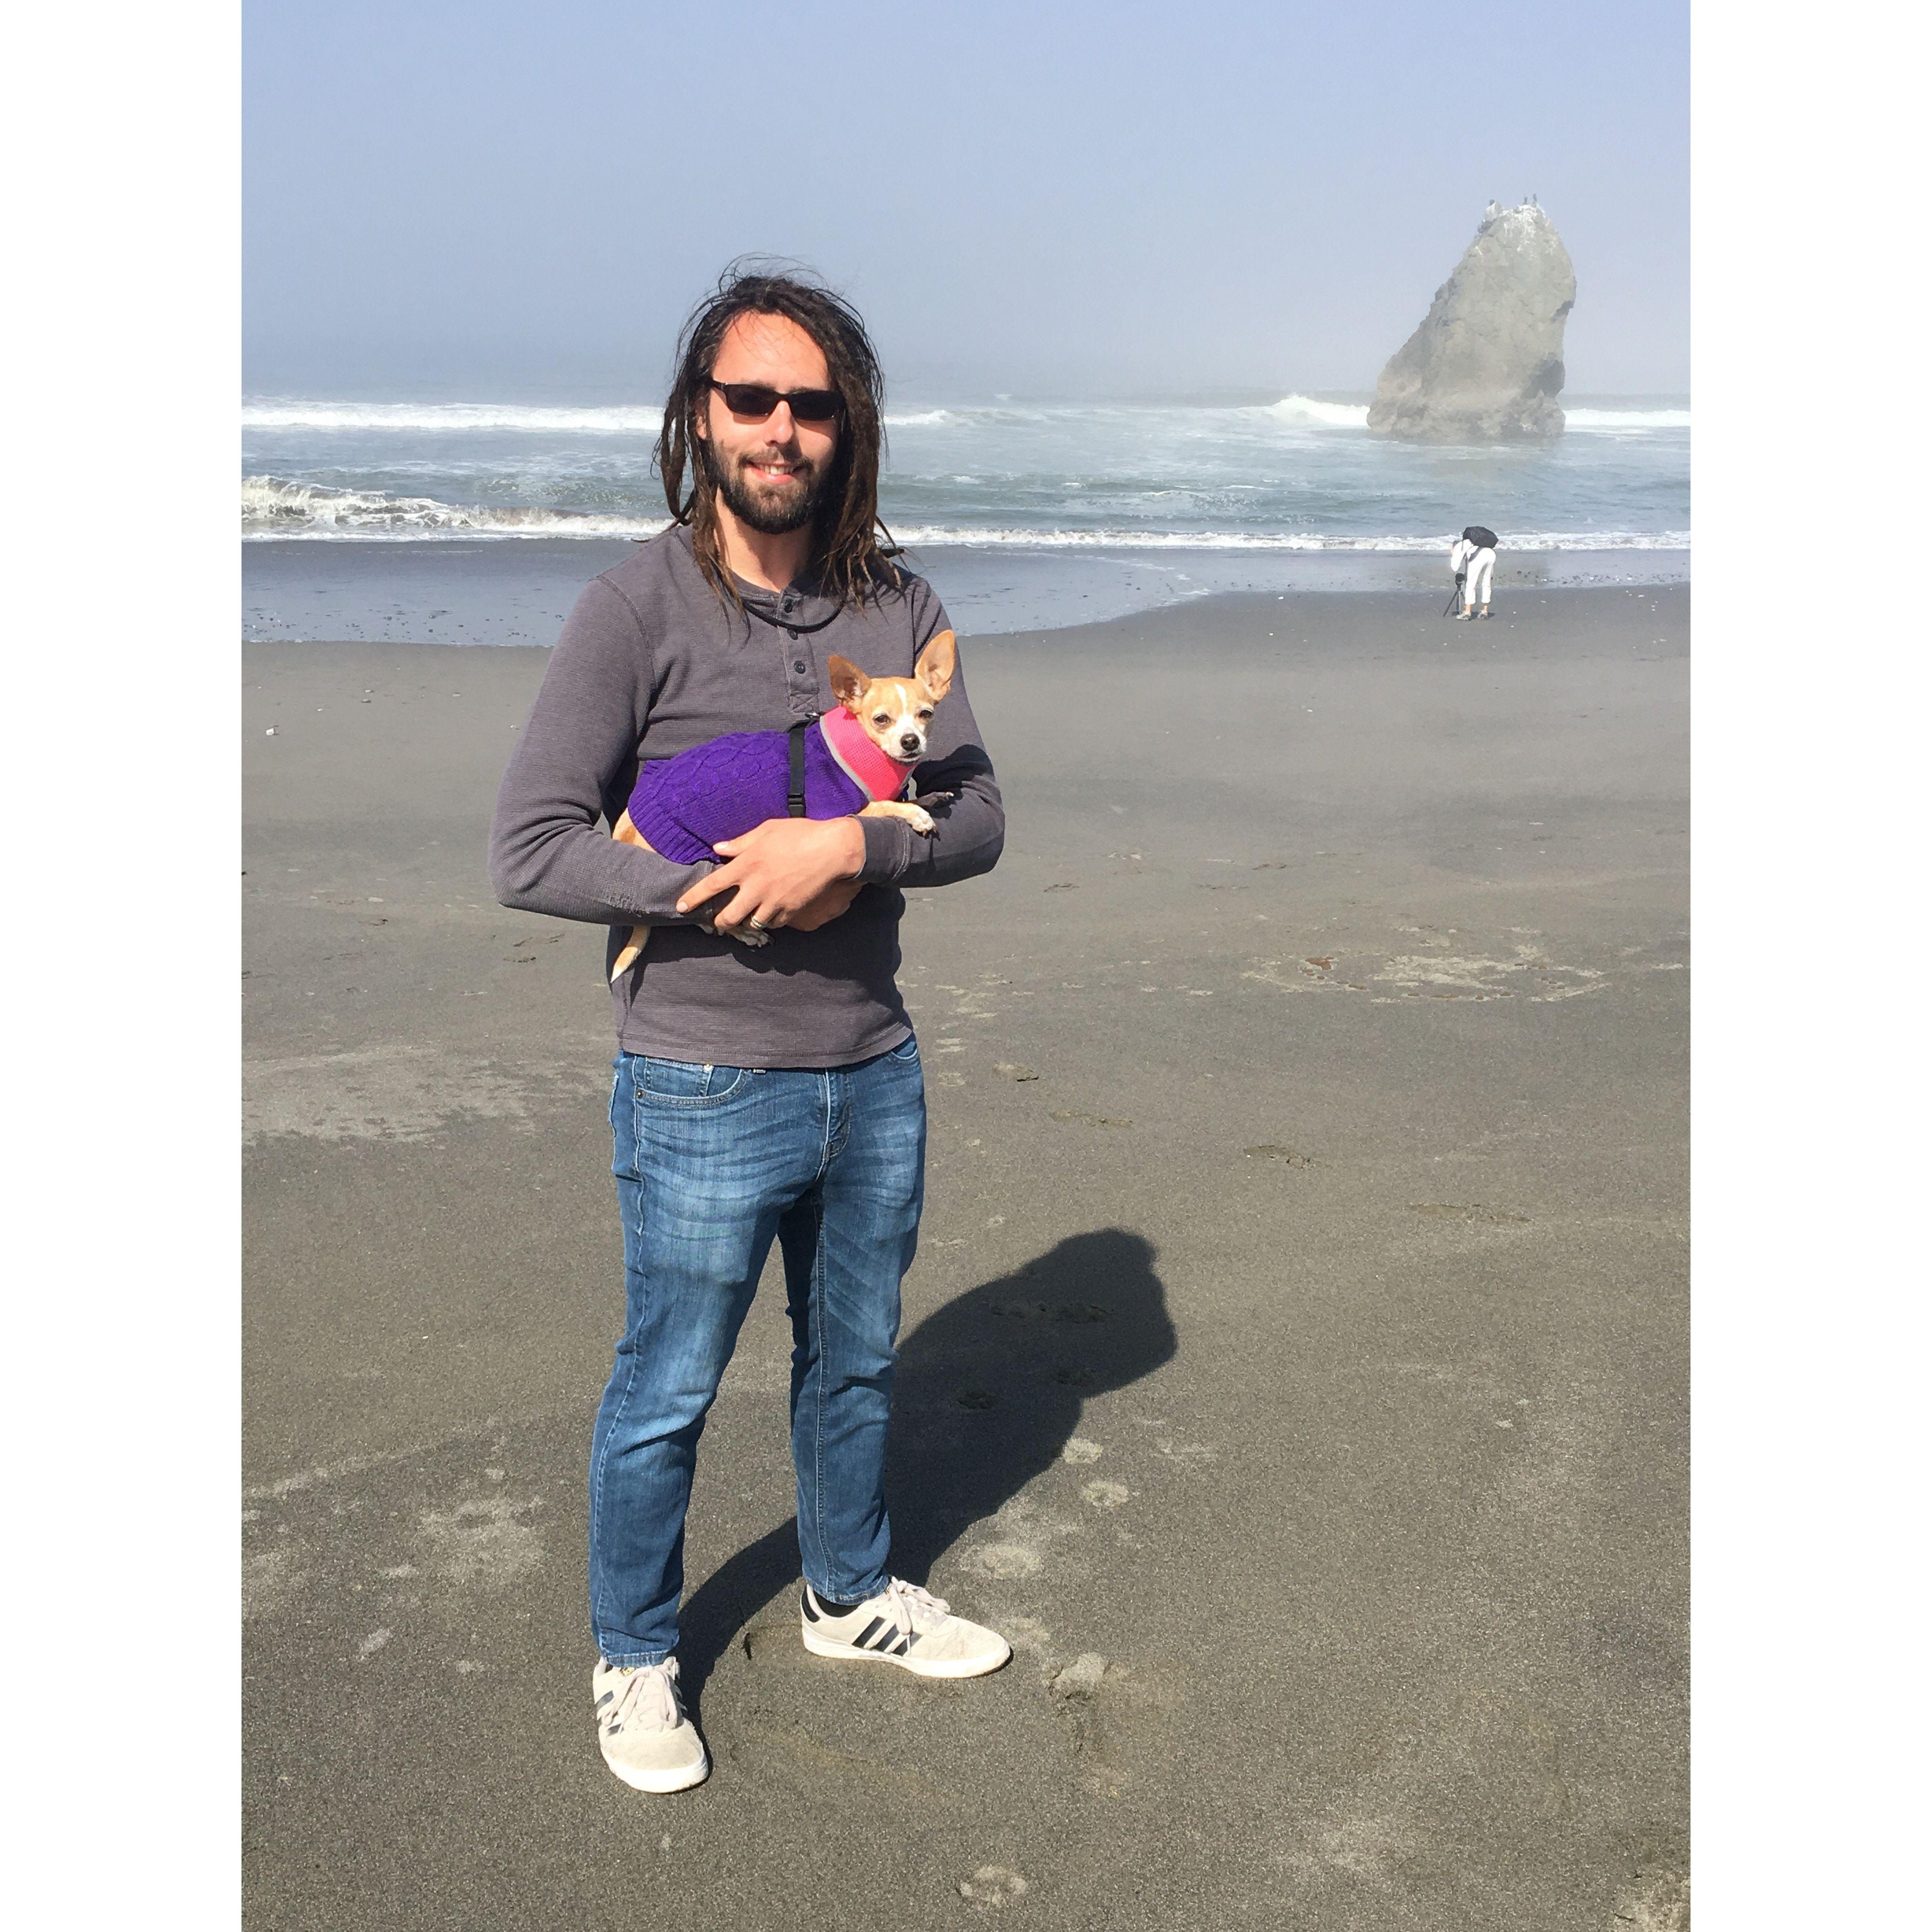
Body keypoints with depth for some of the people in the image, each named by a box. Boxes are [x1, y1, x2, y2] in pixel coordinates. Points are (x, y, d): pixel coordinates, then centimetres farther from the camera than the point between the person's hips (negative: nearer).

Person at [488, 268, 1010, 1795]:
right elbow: (530, 850, -15)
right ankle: (635, 1659, 34)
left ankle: (852, 1596, 46)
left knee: (856, 1362, 22)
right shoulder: (638, 608, -12)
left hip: (874, 1073, 5)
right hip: (707, 1092, -4)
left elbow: (978, 818, 0)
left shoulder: (898, 606, 1)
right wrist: (737, 893, -19)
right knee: (666, 1395, 11)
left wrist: (848, 846, -19)